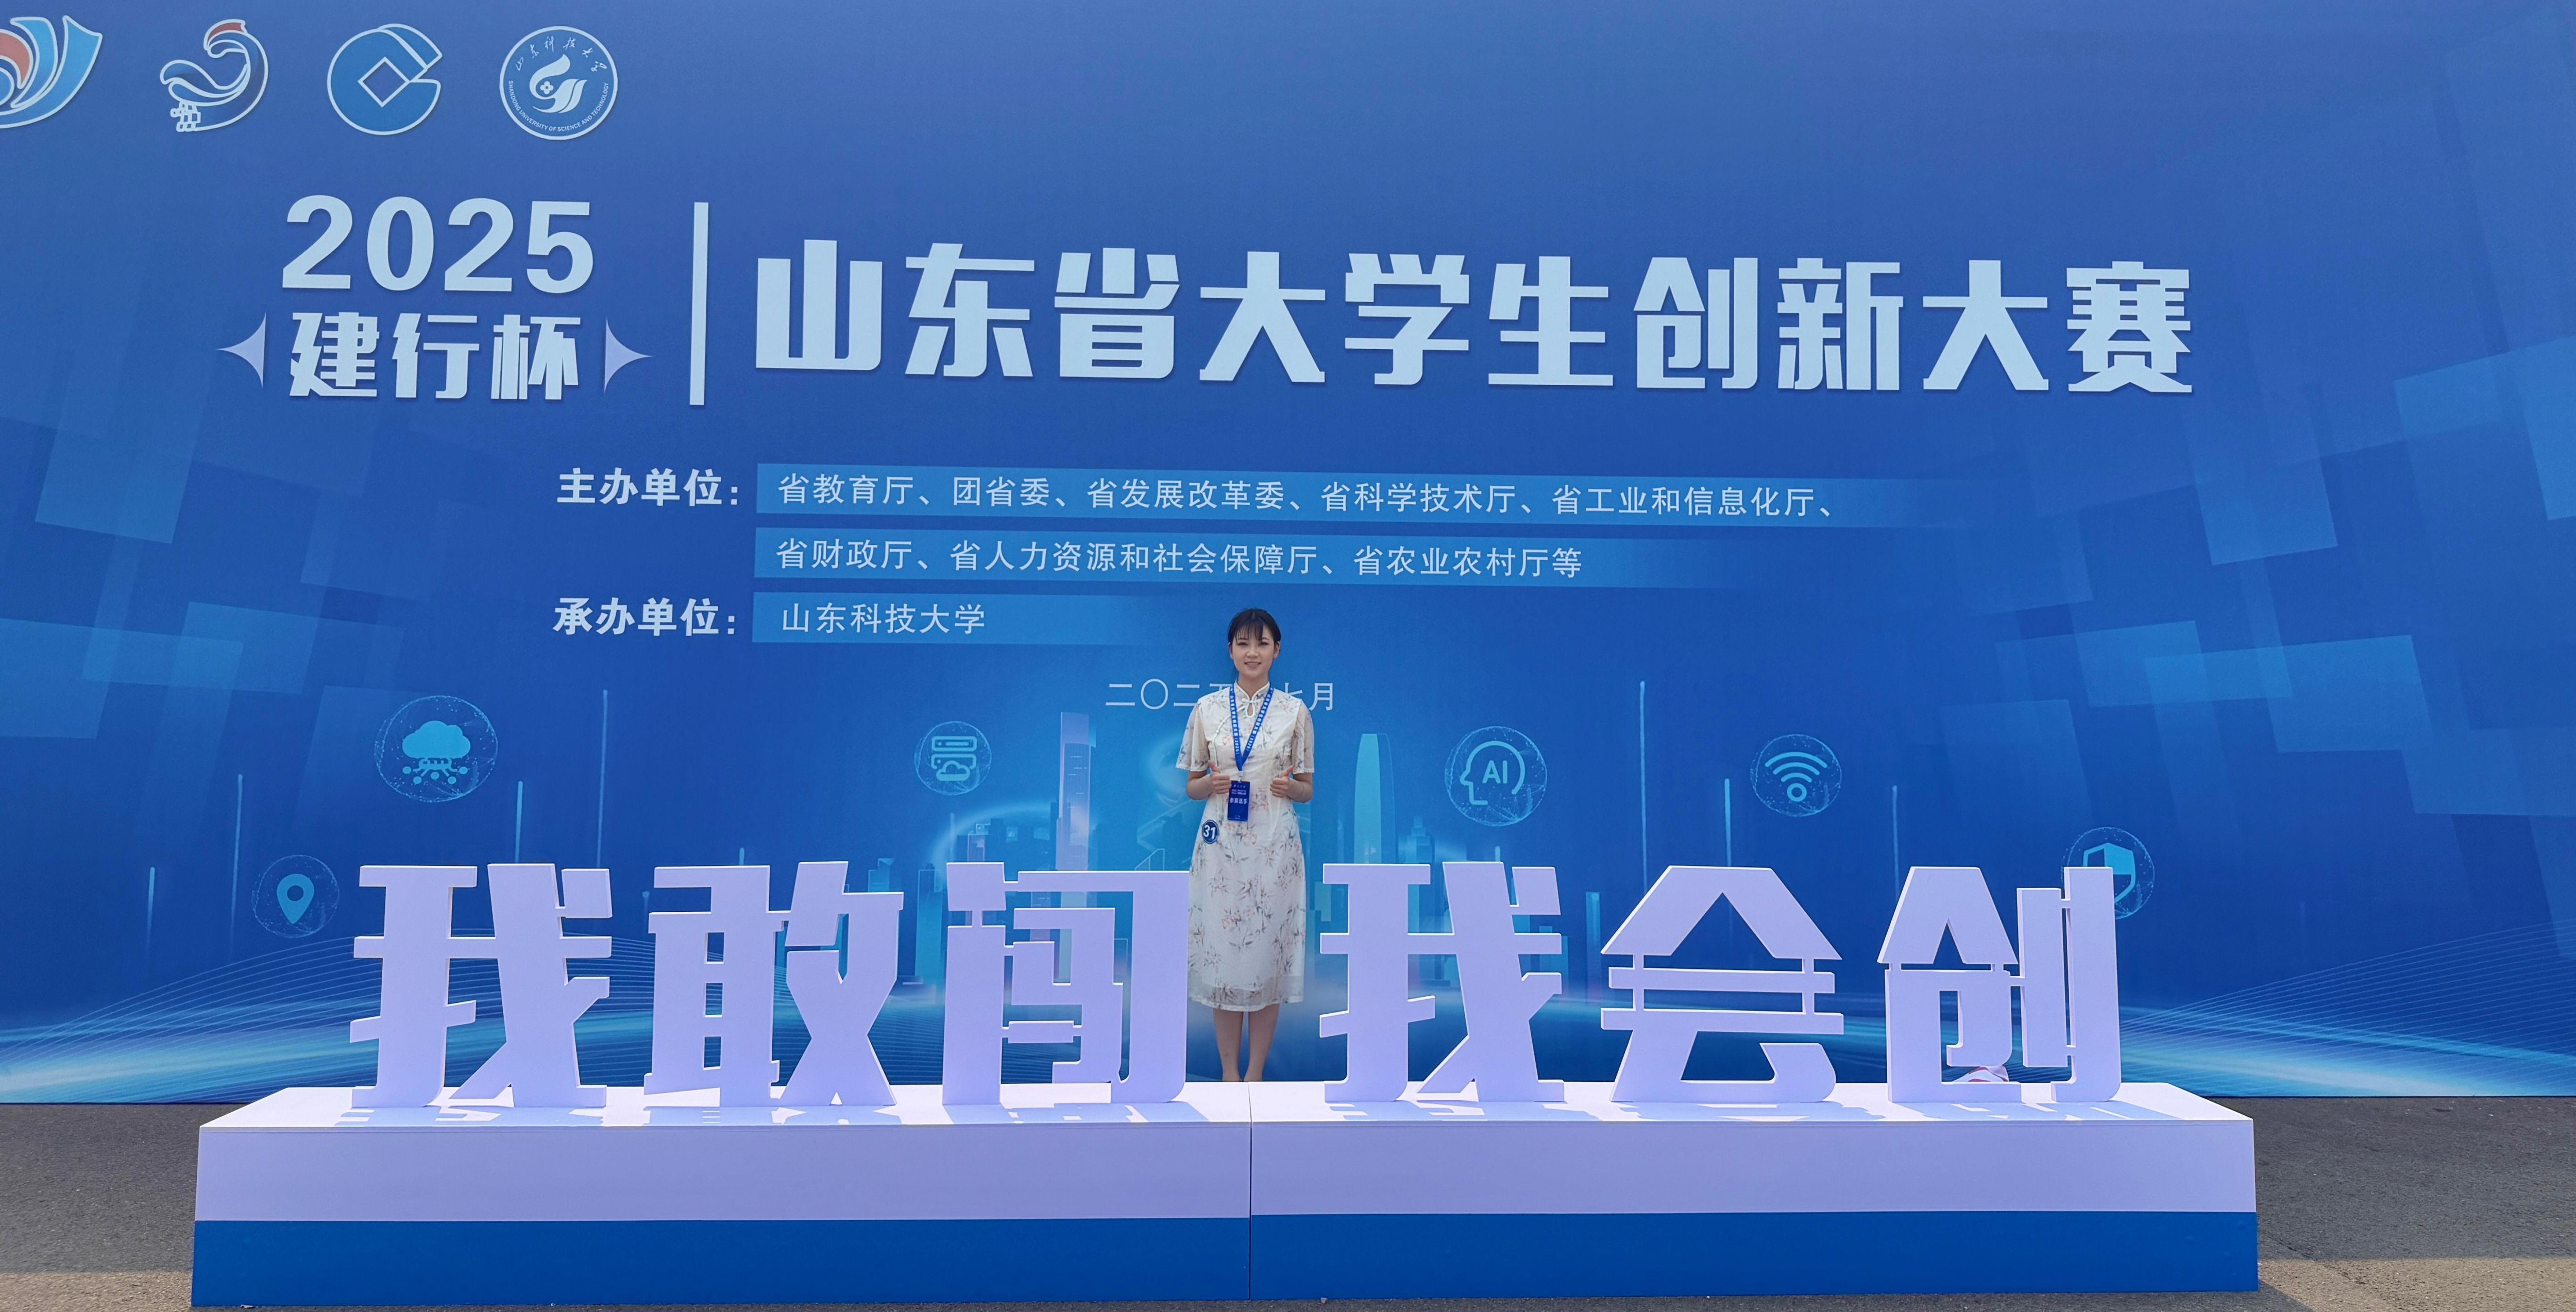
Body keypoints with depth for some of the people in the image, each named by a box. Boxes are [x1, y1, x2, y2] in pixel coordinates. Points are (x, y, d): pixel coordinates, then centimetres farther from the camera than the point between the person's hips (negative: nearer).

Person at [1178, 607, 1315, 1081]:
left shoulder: (1296, 712, 3)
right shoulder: (1207, 708, 5)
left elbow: (1308, 790, 8)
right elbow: (1191, 787, 9)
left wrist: (1290, 786, -14)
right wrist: (1210, 783, -12)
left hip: (1274, 847, -1)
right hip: (1221, 845, 1)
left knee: (1268, 952, 2)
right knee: (1221, 952, 2)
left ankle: (1255, 1073, 13)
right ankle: (1229, 1072, 15)